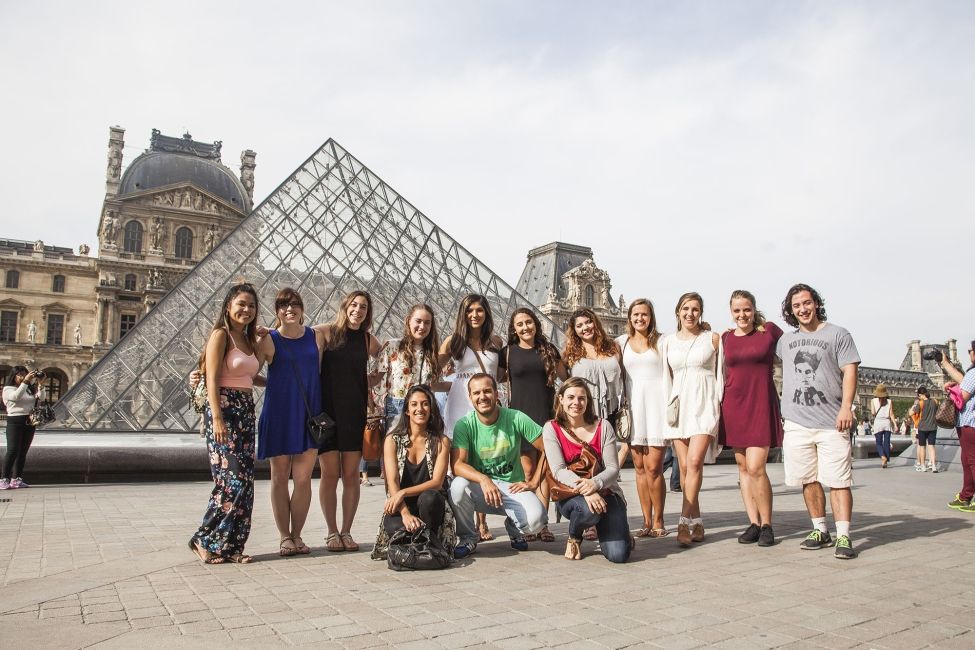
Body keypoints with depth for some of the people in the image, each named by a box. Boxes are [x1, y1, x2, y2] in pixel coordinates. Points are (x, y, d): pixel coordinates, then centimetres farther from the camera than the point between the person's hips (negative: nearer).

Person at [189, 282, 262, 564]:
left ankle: (231, 546, 11)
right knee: (233, 481, -11)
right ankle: (205, 539, 5)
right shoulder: (221, 335, -5)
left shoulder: (249, 339, 18)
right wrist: (217, 418, -20)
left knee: (245, 482, 5)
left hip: (246, 411, 8)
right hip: (224, 409, -8)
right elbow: (212, 379, -13)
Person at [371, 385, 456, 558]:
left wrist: (403, 493, -23)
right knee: (393, 526, -33)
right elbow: (392, 481, -9)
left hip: (430, 505, 0)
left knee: (428, 497, -35)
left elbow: (437, 482, -9)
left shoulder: (441, 442, 2)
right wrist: (406, 514, -25)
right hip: (400, 506, 0)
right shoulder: (393, 440, 2)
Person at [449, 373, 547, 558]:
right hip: (479, 488, 1)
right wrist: (483, 479, -38)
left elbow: (548, 449, -6)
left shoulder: (516, 419, -9)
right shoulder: (464, 425, -9)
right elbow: (457, 464, -21)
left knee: (536, 518, -29)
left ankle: (513, 527, 12)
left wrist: (533, 482, -9)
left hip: (512, 487, 0)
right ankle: (468, 538, -3)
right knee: (458, 486, -32)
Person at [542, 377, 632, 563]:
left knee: (618, 555, -17)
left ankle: (605, 531, 21)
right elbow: (559, 471, -13)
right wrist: (584, 490, -30)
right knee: (588, 509, -38)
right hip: (569, 495, -1)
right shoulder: (552, 428, -3)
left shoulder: (603, 426, 0)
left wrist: (595, 483, -28)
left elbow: (613, 469, -6)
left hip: (605, 493, 1)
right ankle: (574, 537, 0)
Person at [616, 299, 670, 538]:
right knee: (639, 467, 5)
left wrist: (671, 407, -4)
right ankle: (647, 521, 12)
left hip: (656, 404, -3)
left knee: (653, 467, -7)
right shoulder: (621, 342, 12)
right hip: (633, 405, 3)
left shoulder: (661, 341, 6)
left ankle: (658, 521, 5)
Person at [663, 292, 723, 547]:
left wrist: (721, 406, 2)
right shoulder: (668, 341, 13)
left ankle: (684, 523, -14)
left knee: (694, 462, -16)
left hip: (704, 404, -3)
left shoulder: (713, 339, 6)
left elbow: (721, 374, 8)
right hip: (678, 404, 3)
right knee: (684, 467, 1)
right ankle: (696, 522, 12)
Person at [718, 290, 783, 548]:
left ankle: (766, 525, 6)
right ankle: (753, 523, 15)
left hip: (761, 406, -4)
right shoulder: (725, 338, 8)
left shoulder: (769, 330, -1)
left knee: (756, 468, -10)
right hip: (733, 407, 4)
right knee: (743, 467, 7)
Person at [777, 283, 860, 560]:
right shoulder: (786, 340, 16)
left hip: (831, 423, -4)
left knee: (838, 480, -6)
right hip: (797, 422, 4)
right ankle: (820, 531, 19)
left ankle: (843, 537, -3)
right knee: (808, 480, 8)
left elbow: (849, 371, -3)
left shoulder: (838, 335, 4)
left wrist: (846, 406, -14)